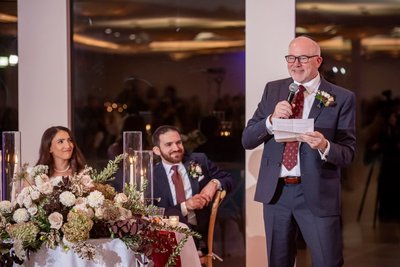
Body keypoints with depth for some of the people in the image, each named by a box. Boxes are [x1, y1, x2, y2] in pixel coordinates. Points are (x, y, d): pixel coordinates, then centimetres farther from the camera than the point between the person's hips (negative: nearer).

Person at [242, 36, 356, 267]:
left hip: (317, 194, -3)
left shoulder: (342, 98, -3)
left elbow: (348, 153, -5)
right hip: (275, 190, 4)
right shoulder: (273, 90, 7)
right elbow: (247, 140, 3)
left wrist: (325, 146, -26)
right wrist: (272, 119, -15)